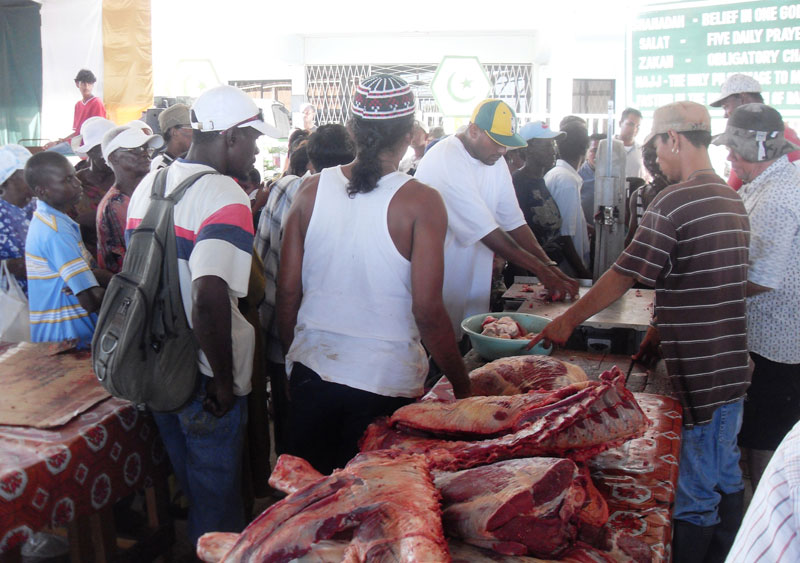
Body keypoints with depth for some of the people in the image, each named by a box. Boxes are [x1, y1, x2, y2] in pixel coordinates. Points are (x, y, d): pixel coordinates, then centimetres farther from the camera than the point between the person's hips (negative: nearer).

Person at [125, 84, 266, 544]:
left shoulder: (148, 185, 7)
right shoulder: (225, 197, -20)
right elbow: (209, 298, -31)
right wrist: (225, 379, -21)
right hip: (204, 377, -8)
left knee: (184, 485, 26)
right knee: (216, 498, 11)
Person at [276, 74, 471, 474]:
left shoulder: (311, 191, -1)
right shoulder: (420, 202, -11)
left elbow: (287, 293, 3)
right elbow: (427, 310, -14)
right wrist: (461, 384, -2)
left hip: (312, 371, 4)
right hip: (386, 382, -3)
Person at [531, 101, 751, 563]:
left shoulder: (675, 201, -18)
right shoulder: (732, 199, 11)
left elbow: (623, 277, -16)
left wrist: (568, 321, -5)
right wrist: (662, 330, 18)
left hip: (701, 376, -10)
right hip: (733, 367, 10)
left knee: (696, 495, 2)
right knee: (726, 478, 22)